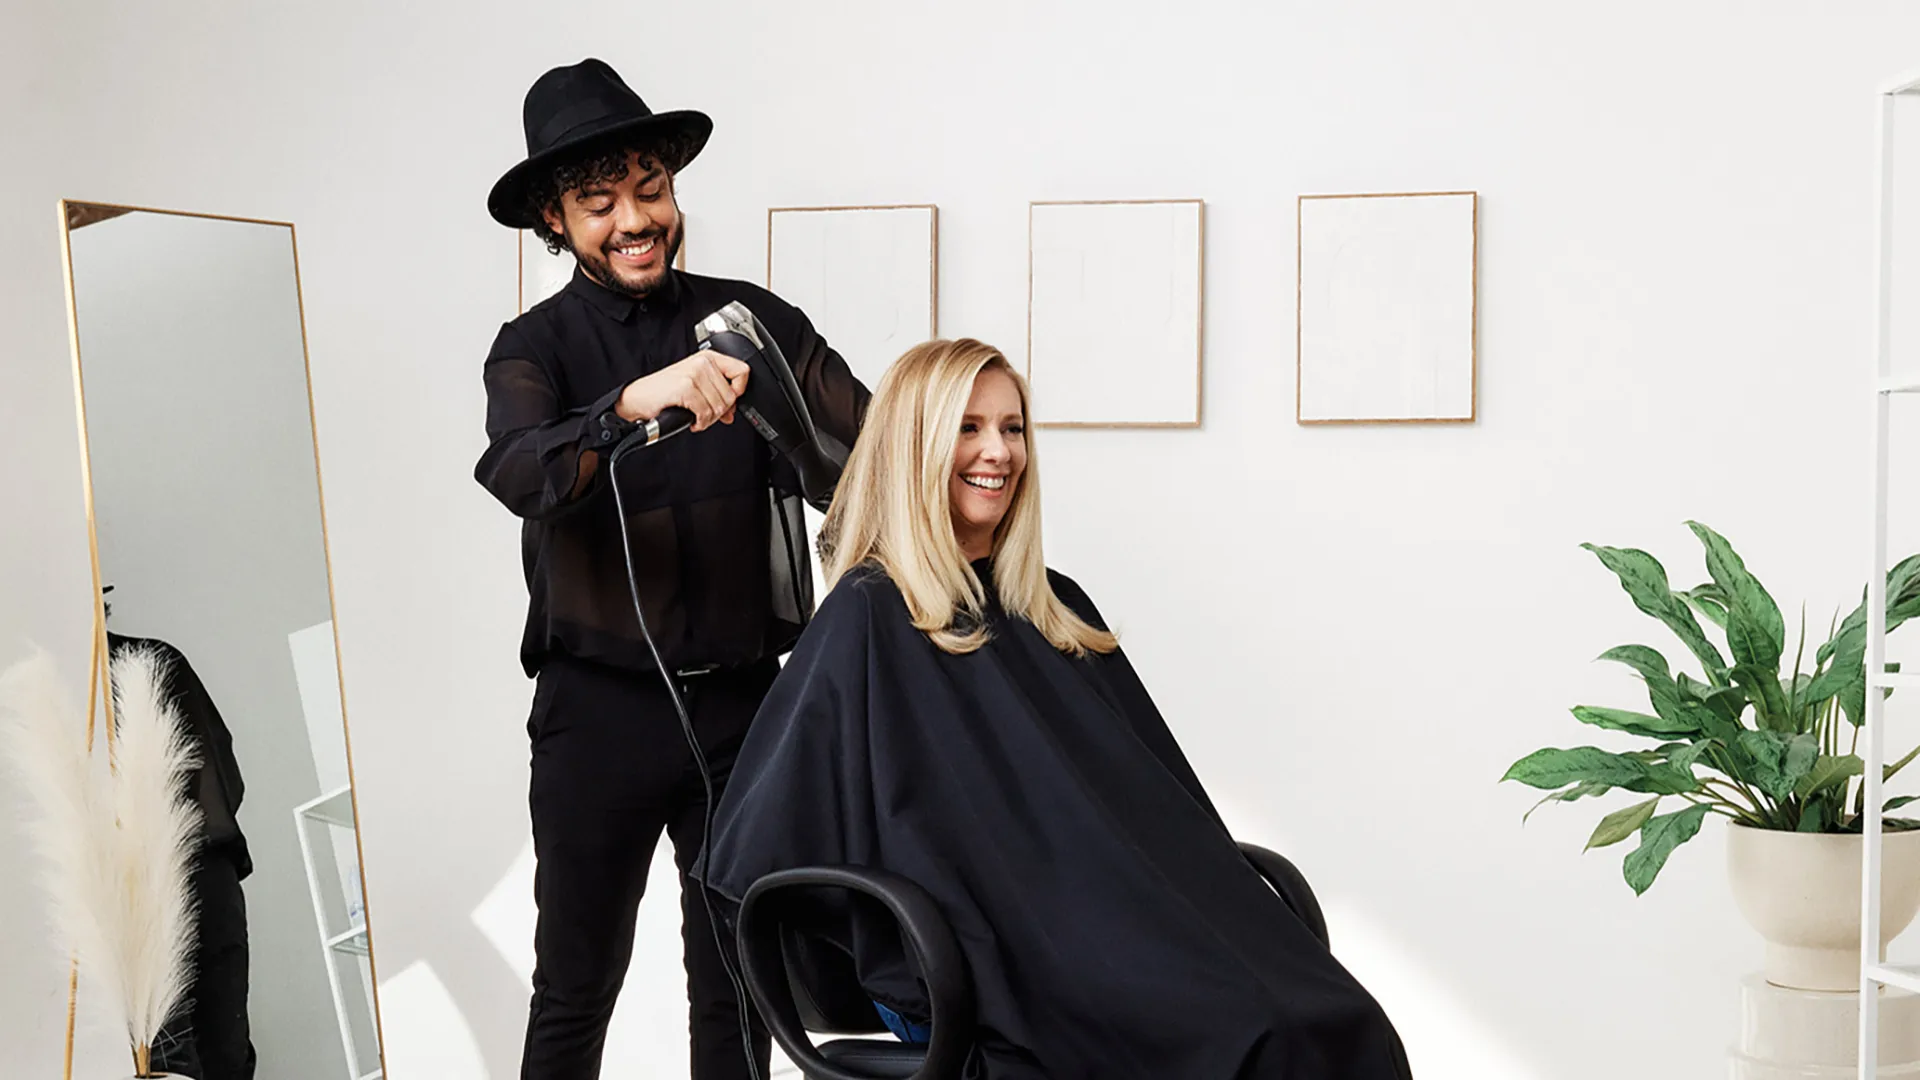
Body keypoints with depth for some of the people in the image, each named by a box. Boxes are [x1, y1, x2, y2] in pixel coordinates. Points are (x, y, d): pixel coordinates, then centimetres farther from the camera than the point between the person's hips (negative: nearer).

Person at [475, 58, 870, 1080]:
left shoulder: (753, 321, 1)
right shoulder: (535, 346, -1)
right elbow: (519, 471, -22)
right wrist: (634, 404, -40)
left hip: (740, 697, 1)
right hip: (599, 710, -1)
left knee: (736, 986, 14)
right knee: (575, 989, 11)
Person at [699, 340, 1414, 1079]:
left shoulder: (1059, 610, 20)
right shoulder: (870, 618, 1)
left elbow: (1157, 791, 17)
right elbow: (759, 835, -4)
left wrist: (1218, 901, 0)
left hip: (1116, 921, 6)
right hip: (978, 981, -6)